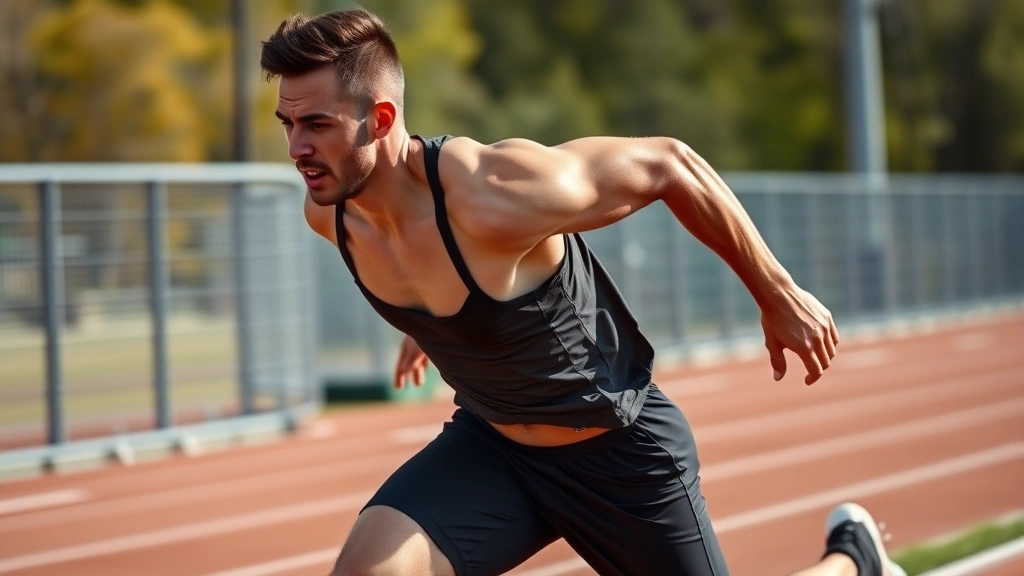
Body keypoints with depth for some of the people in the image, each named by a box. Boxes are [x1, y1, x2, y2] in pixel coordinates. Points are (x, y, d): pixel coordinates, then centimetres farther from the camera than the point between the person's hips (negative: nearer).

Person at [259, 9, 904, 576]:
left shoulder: (497, 197, -34)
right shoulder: (329, 212, -14)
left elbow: (669, 165, -20)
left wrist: (779, 297, -12)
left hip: (620, 450, -5)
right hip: (488, 444, 5)